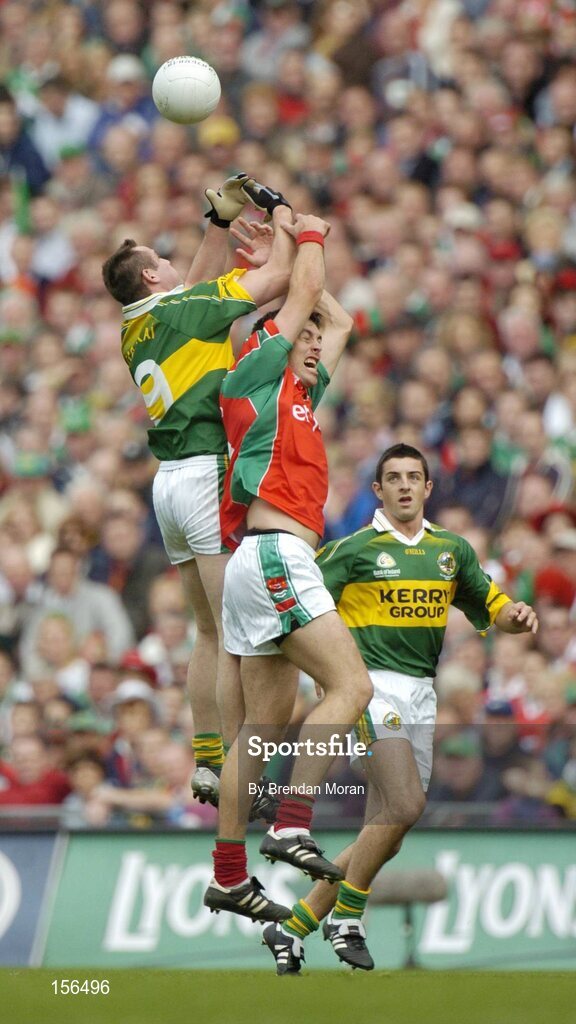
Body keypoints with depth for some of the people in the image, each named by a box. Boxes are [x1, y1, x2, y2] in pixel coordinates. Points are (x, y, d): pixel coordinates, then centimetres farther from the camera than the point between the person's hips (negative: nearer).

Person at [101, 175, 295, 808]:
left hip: (171, 481, 9)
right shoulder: (185, 310, -7)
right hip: (210, 473, -9)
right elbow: (279, 275, -2)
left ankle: (206, 761, 13)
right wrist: (282, 214, 13)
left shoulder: (137, 328, 14)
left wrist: (222, 220, 27)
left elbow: (197, 288, 33)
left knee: (211, 633, 13)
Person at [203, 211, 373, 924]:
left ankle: (229, 877, 5)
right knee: (350, 685, -17)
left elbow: (338, 322, 35)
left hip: (260, 566, 9)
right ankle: (291, 826, -25)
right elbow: (303, 297, 4)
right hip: (276, 554, -9)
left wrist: (296, 252, 38)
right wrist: (309, 236, 20)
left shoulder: (300, 393, 23)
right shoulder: (256, 376, 1)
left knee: (267, 721, 6)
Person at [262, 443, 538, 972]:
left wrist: (518, 615, -3)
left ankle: (293, 927, 13)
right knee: (405, 805, -24)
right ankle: (346, 915, -8)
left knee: (384, 838, 4)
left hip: (421, 696, 6)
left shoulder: (453, 549, 14)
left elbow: (491, 607, 19)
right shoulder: (352, 550, -2)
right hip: (374, 685, -6)